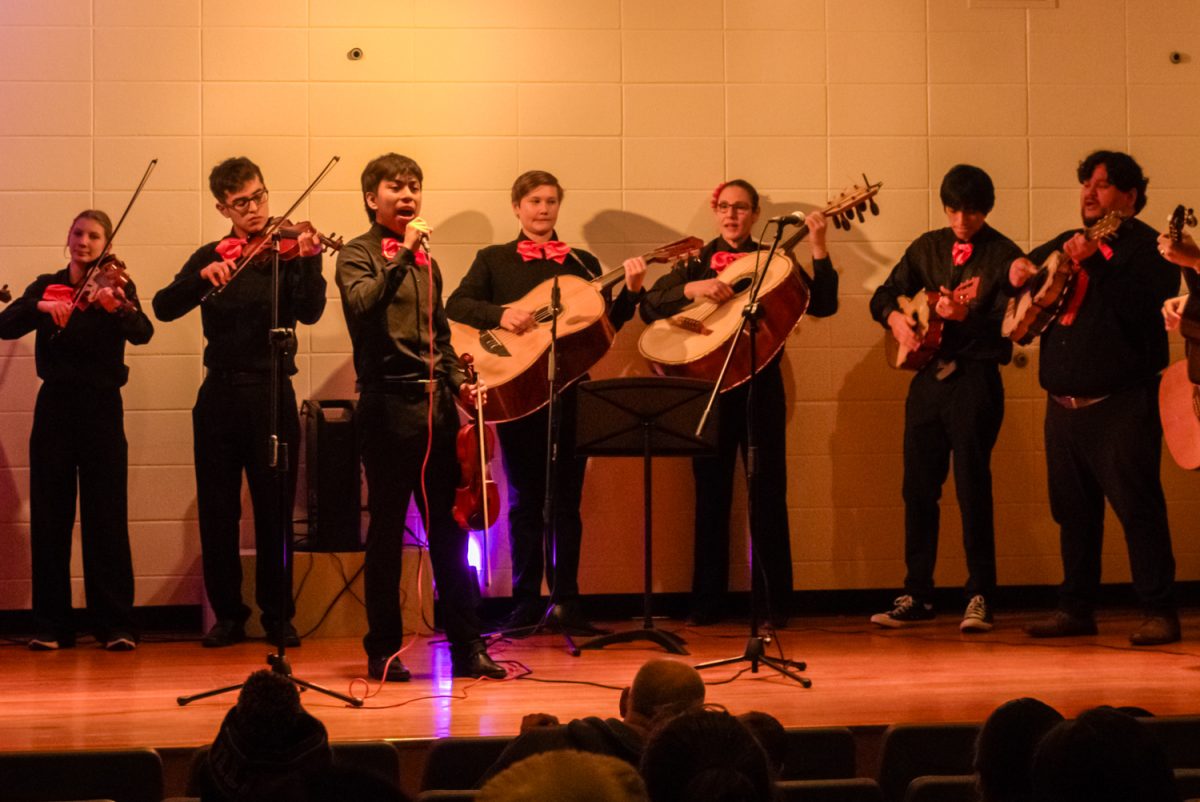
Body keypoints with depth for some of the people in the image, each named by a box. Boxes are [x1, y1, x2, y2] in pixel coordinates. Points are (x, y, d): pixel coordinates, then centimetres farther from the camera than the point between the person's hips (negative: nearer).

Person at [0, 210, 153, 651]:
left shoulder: (117, 288, 4)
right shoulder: (46, 287, 10)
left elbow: (142, 333, -15)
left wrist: (116, 307, -35)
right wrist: (41, 306, -24)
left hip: (102, 408, -2)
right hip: (55, 407, 2)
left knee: (107, 516, -3)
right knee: (49, 518, 2)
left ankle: (116, 625, 1)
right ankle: (51, 625, 8)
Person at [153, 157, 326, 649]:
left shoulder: (288, 250, 1)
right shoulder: (210, 256, 9)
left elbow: (309, 312, -15)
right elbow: (164, 307, -3)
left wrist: (307, 259, -31)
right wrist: (203, 276, -20)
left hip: (271, 393, -3)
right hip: (220, 394, 3)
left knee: (274, 510, 1)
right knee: (217, 511, 5)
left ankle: (278, 614, 11)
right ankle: (228, 614, 15)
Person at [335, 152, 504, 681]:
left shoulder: (425, 261, 19)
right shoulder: (358, 254, -1)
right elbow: (363, 304, -22)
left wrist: (458, 381, 12)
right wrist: (402, 256, -25)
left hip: (436, 403, 6)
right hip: (388, 403, -6)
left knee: (450, 530, 6)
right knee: (387, 531, -1)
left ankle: (467, 647, 9)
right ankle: (384, 652, 6)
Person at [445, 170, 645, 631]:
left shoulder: (581, 262, 13)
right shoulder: (493, 260, 8)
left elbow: (604, 324, 7)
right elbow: (457, 305, -4)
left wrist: (631, 292, -9)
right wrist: (500, 315, -20)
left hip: (569, 390, 1)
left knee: (566, 498, 2)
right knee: (525, 498, 4)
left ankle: (566, 601, 8)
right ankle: (526, 602, 10)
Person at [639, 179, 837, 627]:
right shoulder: (697, 263, 10)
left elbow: (822, 305, -4)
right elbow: (648, 307, -1)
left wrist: (819, 252, -15)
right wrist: (691, 289, -16)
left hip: (761, 386, -1)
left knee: (769, 493, -2)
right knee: (711, 493, 4)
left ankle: (776, 603, 4)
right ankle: (707, 602, 11)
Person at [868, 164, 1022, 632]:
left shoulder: (1004, 256, -5)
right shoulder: (927, 248, 11)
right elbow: (884, 295, 17)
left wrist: (963, 316, -27)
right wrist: (895, 318, -4)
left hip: (976, 378, -5)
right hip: (927, 376, 5)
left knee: (972, 487, -6)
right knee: (918, 488, 7)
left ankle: (980, 597, 1)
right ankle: (917, 596, 15)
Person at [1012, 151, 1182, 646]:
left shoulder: (1144, 247, -3)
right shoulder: (1067, 244, 18)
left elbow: (1140, 302, -19)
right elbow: (1029, 266, 30)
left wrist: (1094, 262, -24)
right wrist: (1020, 270, 7)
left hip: (1121, 404, -7)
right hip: (1064, 404, 7)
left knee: (1137, 506, -9)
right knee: (1072, 510, 11)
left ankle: (1160, 612, -5)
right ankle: (1076, 608, 20)